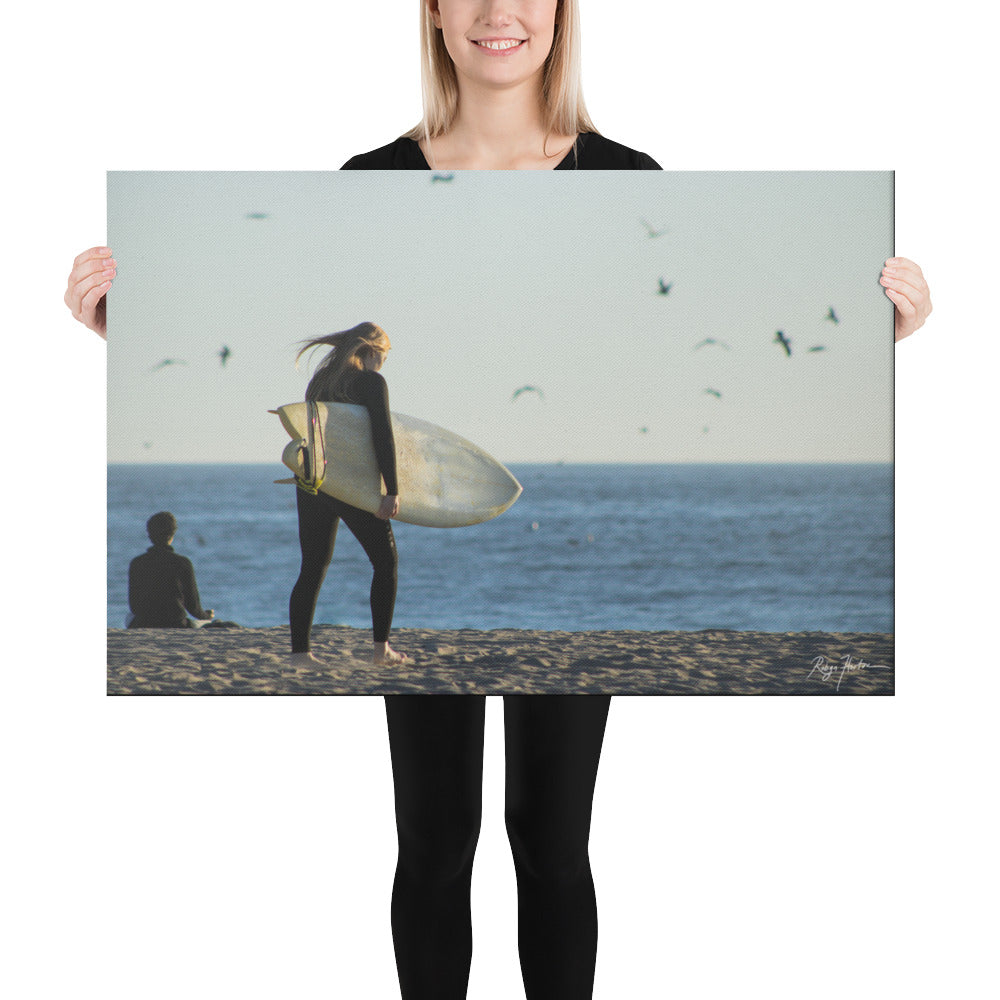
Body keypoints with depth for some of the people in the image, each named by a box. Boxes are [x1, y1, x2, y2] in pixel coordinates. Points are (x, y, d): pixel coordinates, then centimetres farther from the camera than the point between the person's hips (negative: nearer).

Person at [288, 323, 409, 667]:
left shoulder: (320, 379, 13)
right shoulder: (370, 381, -6)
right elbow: (383, 437, -14)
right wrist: (392, 492, -17)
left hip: (311, 484, 6)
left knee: (312, 568, 9)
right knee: (385, 561, 9)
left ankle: (299, 651, 4)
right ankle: (381, 647, 6)